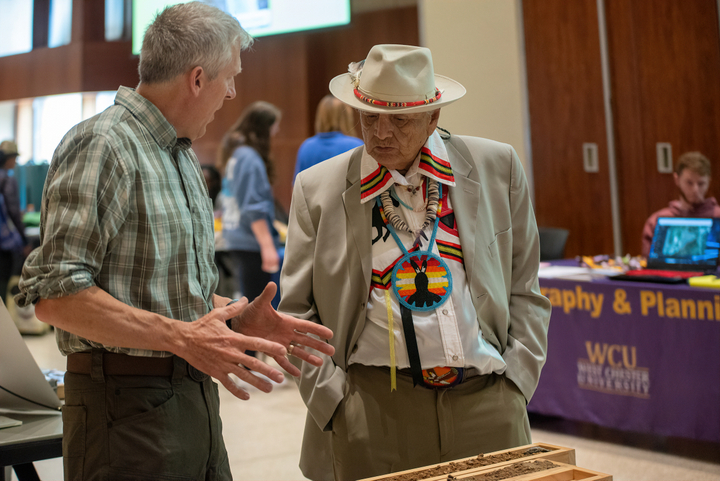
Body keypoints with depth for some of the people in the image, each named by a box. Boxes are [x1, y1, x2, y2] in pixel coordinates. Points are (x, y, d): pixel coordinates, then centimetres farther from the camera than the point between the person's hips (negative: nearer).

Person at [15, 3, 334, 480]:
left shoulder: (184, 155, 17)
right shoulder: (102, 146, -13)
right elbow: (55, 293, -21)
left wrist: (237, 320, 6)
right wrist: (180, 337, -24)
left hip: (197, 399, 9)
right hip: (126, 403, -8)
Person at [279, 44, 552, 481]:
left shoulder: (497, 168, 5)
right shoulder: (318, 189, 3)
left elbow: (524, 290, 10)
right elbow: (296, 312, 5)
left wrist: (516, 378, 2)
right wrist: (332, 396, -3)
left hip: (487, 400, 1)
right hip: (373, 408, -1)